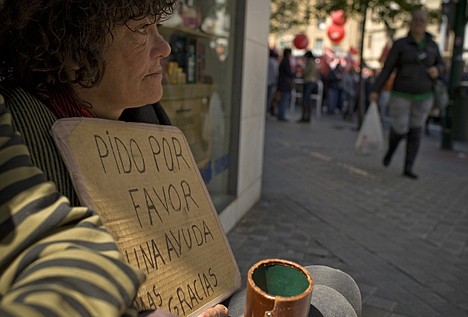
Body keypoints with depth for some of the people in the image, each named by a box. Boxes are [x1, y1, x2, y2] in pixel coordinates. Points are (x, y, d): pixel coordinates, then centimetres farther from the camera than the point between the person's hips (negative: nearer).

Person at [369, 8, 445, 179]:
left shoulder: (432, 45, 4)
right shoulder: (400, 44, -7)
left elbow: (440, 65, 16)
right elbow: (387, 69, -6)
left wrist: (437, 70, -9)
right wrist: (375, 90, -13)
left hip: (422, 96, 3)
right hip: (401, 95, -3)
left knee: (415, 132, 2)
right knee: (400, 130, -5)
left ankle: (408, 168, 12)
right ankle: (391, 149, 30)